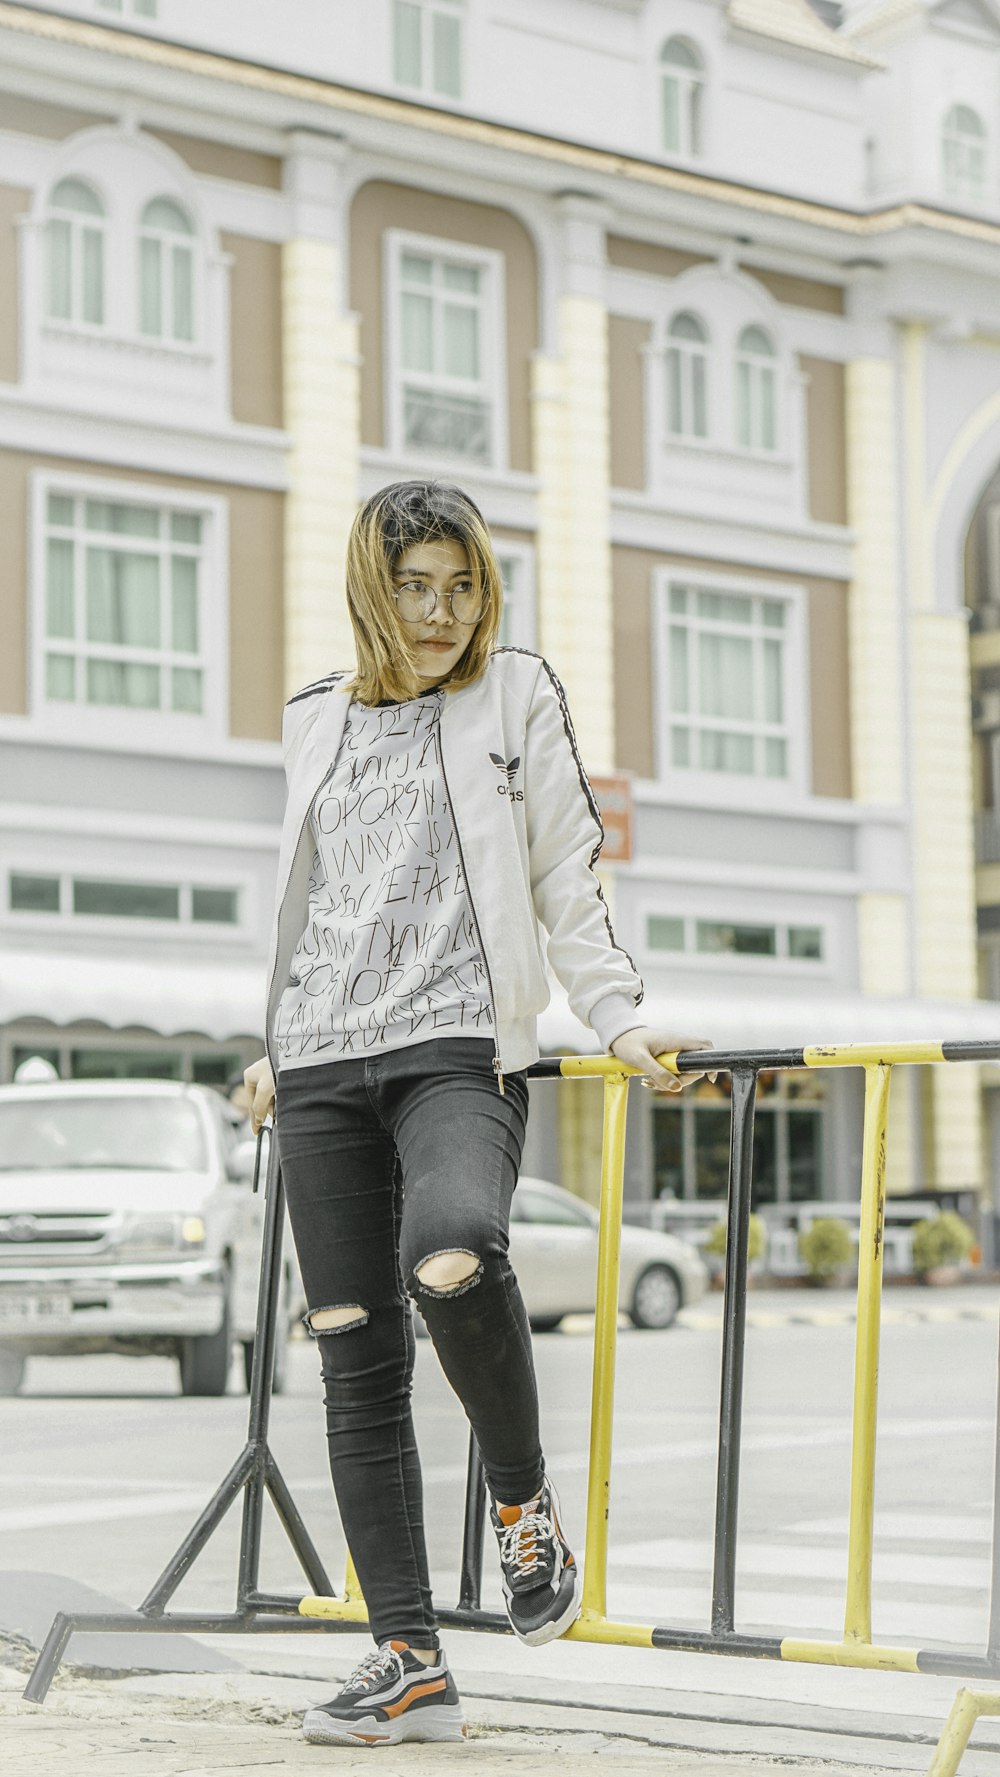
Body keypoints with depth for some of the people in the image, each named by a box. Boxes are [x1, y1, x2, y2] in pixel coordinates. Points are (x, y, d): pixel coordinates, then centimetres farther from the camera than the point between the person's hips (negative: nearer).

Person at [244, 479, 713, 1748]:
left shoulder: (519, 696, 8)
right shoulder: (317, 720, 18)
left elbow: (566, 883, 6)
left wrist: (618, 1019, -5)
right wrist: (275, 1047, 26)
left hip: (460, 1048, -4)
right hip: (324, 1065, 4)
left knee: (450, 1261, -33)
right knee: (357, 1362, -1)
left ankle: (523, 1499, -5)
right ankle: (409, 1663, 4)